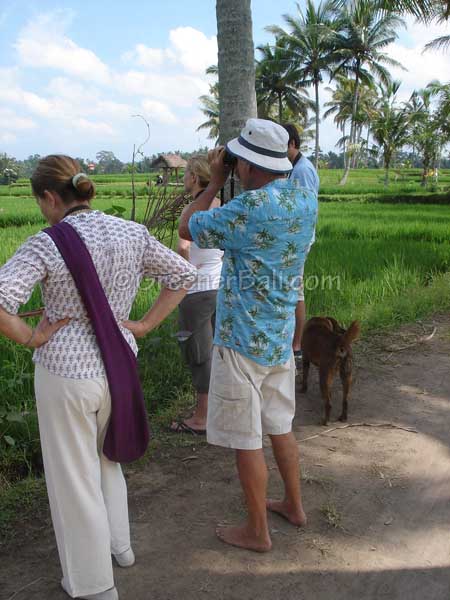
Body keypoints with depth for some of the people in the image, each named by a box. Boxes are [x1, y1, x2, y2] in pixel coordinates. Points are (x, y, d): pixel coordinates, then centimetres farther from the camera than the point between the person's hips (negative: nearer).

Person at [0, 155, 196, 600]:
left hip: (65, 372, -5)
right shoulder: (132, 233, -3)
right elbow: (183, 275, 5)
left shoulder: (47, 246, -17)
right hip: (118, 364, 6)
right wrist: (144, 326, 4)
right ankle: (119, 544, 46)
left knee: (73, 476, 14)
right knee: (105, 456, 29)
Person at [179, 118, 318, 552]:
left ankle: (257, 531, 23)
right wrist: (228, 183, 9)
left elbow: (187, 228, -10)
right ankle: (293, 505, 39)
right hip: (281, 337, 8)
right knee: (279, 426, 23)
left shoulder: (249, 208, -23)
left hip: (242, 341, -8)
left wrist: (215, 183, 1)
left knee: (246, 440, 7)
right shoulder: (305, 198, 1)